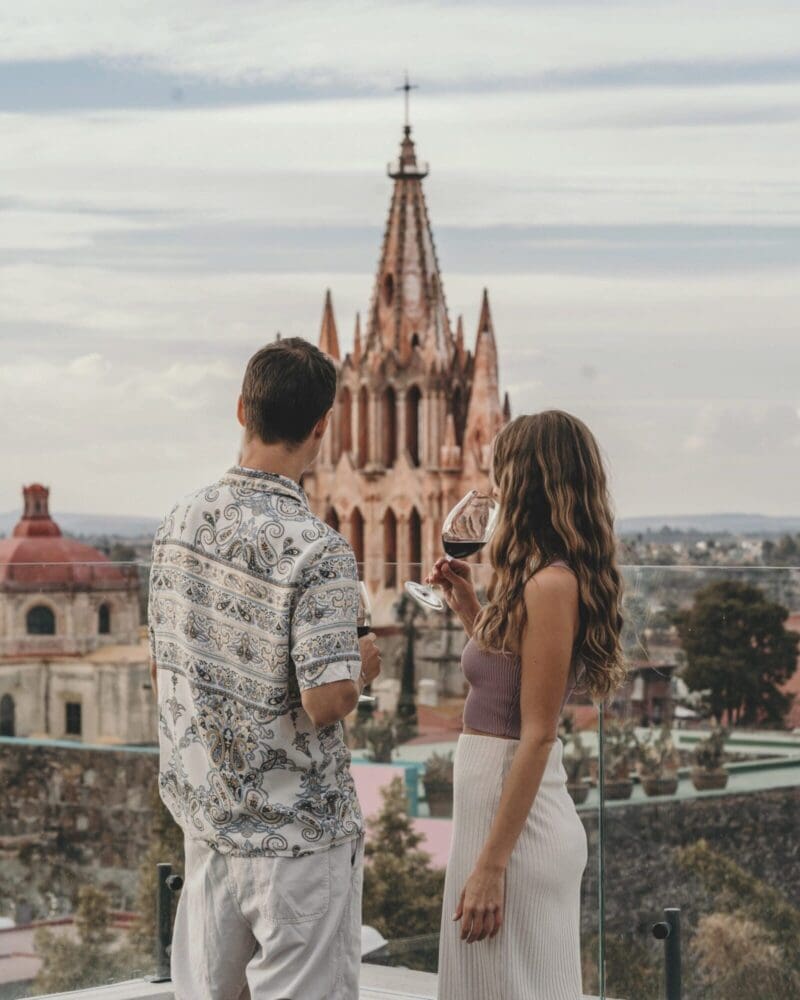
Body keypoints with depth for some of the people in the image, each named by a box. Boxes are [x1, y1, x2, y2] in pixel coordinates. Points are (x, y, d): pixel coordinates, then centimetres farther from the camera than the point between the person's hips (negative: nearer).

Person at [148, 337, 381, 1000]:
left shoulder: (179, 524, 1)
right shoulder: (317, 551, -21)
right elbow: (326, 702, -23)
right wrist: (362, 670, -3)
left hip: (204, 815, 7)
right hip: (297, 833, -6)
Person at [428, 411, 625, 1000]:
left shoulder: (551, 585, -18)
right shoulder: (543, 578, 10)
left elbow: (538, 736, -21)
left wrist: (490, 864, -21)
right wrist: (469, 607, 15)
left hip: (516, 813, -10)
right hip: (496, 799, 10)